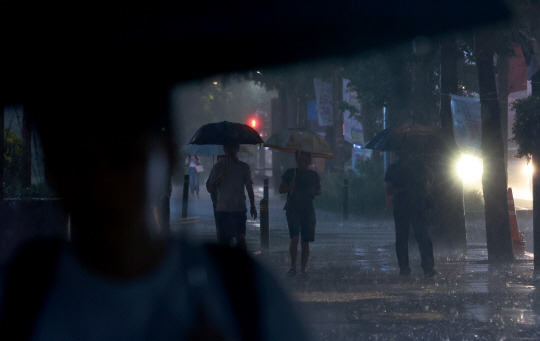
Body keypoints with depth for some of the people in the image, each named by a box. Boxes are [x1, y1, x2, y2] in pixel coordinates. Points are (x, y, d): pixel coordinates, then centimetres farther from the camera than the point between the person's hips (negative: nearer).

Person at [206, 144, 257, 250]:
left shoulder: (244, 167, 8)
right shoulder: (219, 167, 5)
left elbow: (249, 187, 16)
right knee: (223, 239, 2)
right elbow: (210, 189, 2)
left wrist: (252, 206, 13)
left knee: (240, 237, -11)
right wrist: (220, 177, -14)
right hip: (222, 209, 0)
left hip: (239, 209, 0)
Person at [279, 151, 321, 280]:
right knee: (294, 238, -16)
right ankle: (293, 266, -2)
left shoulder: (314, 175, 9)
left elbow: (319, 190, 20)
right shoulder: (290, 173, 4)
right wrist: (290, 187, -13)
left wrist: (315, 192, -3)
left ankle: (303, 269, 11)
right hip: (293, 210, -2)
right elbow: (281, 189, 7)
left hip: (308, 211, 2)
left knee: (305, 242, 2)